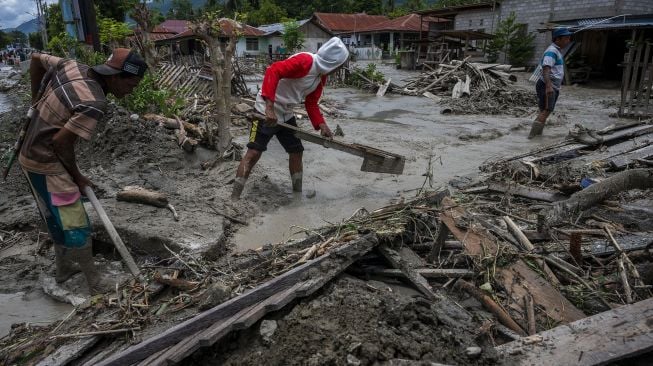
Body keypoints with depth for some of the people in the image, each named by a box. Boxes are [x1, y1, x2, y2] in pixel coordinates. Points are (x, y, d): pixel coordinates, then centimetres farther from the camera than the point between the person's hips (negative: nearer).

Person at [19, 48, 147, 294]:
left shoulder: (71, 66, -2)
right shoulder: (94, 104, -29)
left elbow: (36, 58, 13)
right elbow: (61, 141, -26)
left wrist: (36, 99, 22)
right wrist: (76, 175, -10)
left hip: (33, 155, 10)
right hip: (46, 164, -10)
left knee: (59, 217, 23)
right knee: (75, 225, 0)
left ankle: (63, 267, 40)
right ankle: (95, 283, 13)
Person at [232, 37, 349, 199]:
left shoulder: (321, 77, 7)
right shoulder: (305, 61, -21)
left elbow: (311, 104, 12)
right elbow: (273, 71, -31)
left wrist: (321, 125, -3)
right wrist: (269, 106, -37)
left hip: (286, 114, 9)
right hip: (267, 111, -9)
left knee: (296, 151, 11)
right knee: (254, 152, -10)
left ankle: (298, 193, 25)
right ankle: (234, 198, -5)